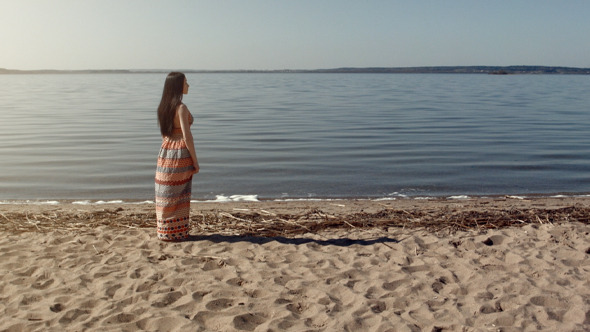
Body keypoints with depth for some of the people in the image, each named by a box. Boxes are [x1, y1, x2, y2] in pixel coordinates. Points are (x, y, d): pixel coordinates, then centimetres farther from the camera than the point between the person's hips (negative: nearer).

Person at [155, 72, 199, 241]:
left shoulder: (163, 106, 9)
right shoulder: (181, 108, -16)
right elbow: (187, 137, -18)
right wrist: (195, 161, -12)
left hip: (165, 151, 8)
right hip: (180, 153, -8)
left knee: (166, 193, 13)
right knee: (179, 194, 2)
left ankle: (165, 231, 22)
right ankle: (176, 232, 10)